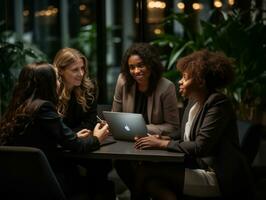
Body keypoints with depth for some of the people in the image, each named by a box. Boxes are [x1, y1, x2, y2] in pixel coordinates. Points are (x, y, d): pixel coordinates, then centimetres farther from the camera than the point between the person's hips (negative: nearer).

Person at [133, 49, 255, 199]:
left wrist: (162, 144, -14)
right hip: (200, 168, 8)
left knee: (146, 173, -18)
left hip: (221, 180, -8)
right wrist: (161, 139, -3)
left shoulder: (218, 104, -13)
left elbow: (200, 147, -20)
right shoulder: (194, 101, 13)